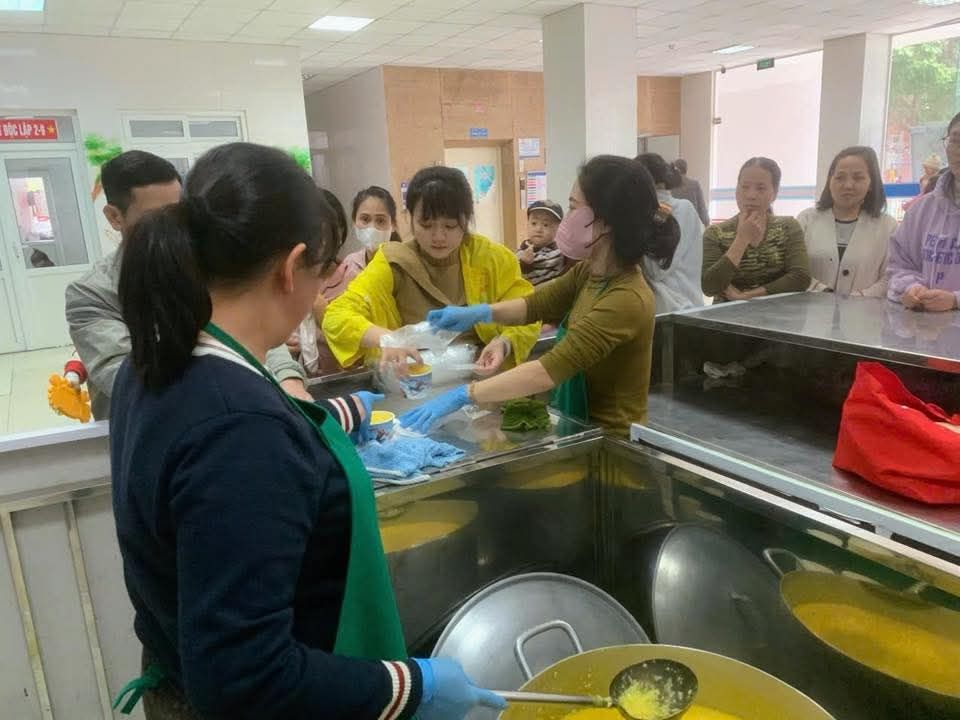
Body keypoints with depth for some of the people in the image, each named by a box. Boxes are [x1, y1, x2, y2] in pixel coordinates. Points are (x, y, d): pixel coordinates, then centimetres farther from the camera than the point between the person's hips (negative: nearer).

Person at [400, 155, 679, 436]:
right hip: (582, 428, 7)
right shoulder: (589, 271, 0)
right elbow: (537, 304, 11)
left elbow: (551, 370, -32)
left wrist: (463, 395, -32)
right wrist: (481, 313, -7)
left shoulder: (626, 300, -27)